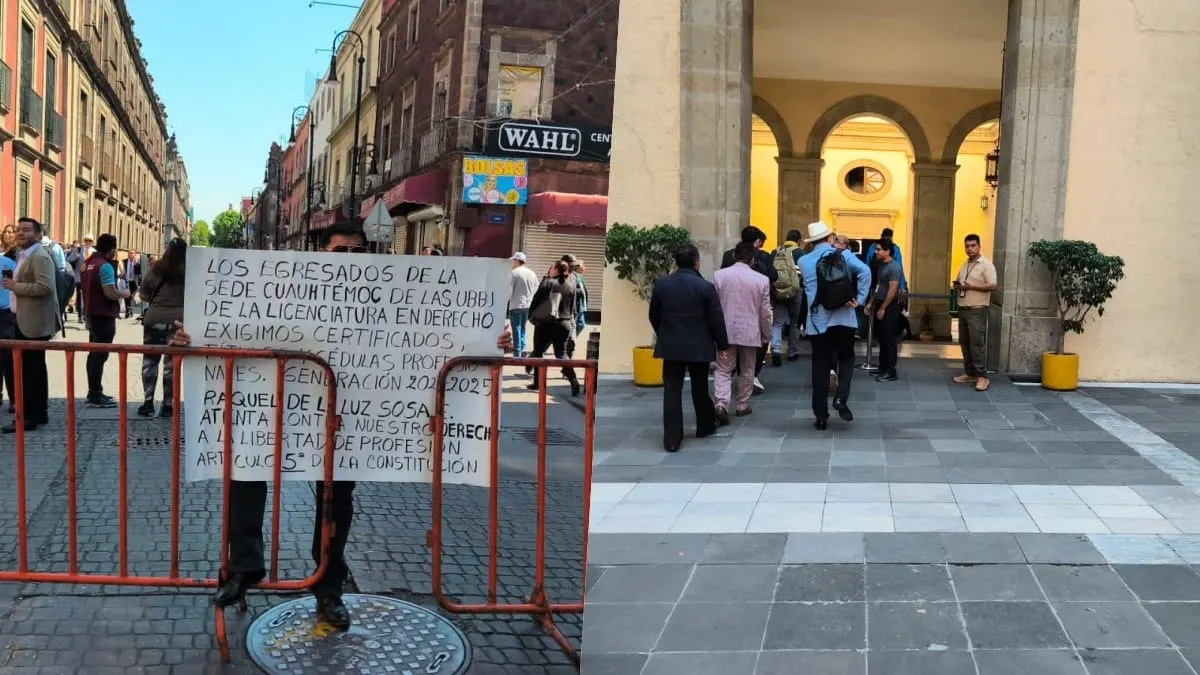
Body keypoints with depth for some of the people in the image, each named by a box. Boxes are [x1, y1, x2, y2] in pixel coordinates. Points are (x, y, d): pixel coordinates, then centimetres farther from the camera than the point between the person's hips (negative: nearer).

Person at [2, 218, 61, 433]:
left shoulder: (40, 256, -14)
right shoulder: (23, 255, 18)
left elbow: (45, 287, -25)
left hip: (35, 323, -11)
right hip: (25, 321, 11)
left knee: (31, 370, -7)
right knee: (32, 369, 14)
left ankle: (30, 417, -4)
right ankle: (38, 413, 22)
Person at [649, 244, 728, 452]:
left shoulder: (661, 284, -3)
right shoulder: (706, 286, -12)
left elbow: (654, 316, 7)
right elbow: (716, 320, -8)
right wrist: (722, 344, 5)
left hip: (670, 346, 1)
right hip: (699, 346, -1)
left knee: (672, 390, 2)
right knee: (700, 388, 17)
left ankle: (672, 439, -2)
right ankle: (705, 426, 35)